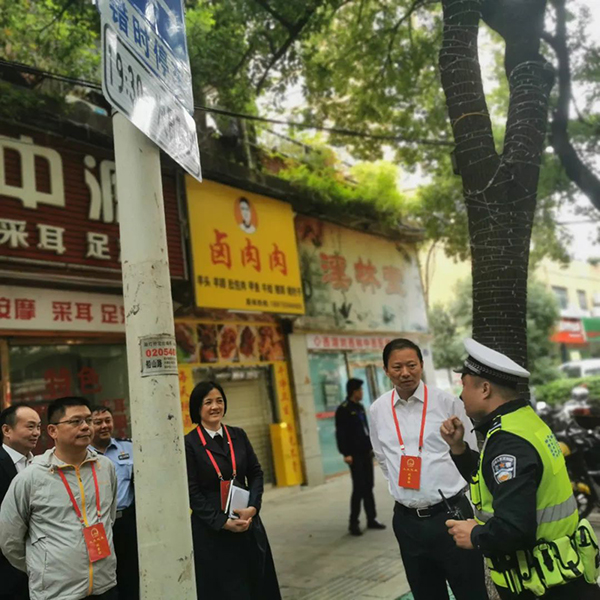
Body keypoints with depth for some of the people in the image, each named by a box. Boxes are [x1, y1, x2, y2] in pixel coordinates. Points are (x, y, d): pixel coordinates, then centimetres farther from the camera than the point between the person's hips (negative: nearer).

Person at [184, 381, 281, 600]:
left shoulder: (238, 435, 6)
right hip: (211, 528, -4)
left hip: (247, 522, 4)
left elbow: (256, 473, 6)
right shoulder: (189, 443, -9)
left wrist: (252, 508, -10)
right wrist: (223, 522, -15)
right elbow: (192, 492, -11)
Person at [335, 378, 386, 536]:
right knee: (359, 488, -6)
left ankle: (371, 519, 20)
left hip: (365, 453, 8)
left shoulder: (360, 407, 14)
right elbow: (340, 434, -15)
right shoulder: (343, 409, -11)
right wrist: (346, 453, -20)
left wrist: (371, 447, 17)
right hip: (355, 455, -7)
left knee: (368, 486, 11)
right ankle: (353, 523, 4)